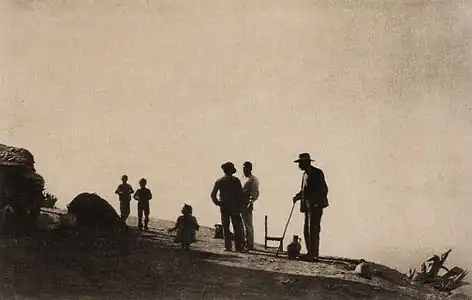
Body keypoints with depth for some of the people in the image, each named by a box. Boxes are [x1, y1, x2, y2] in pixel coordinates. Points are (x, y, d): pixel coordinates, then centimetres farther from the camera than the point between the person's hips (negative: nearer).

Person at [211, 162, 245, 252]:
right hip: (235, 207, -1)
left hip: (224, 207, 1)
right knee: (237, 228, 3)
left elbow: (213, 194, -3)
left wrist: (217, 202, 8)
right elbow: (241, 194, -6)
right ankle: (238, 247, 0)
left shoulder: (219, 181, 0)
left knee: (226, 228, 7)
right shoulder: (236, 180, -5)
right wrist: (240, 206, 2)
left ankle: (228, 246, 2)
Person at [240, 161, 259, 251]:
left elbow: (255, 194, -9)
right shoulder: (242, 178, 19)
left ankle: (250, 245, -1)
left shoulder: (253, 179, -3)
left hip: (247, 205, -7)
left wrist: (250, 203, -19)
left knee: (248, 225, -5)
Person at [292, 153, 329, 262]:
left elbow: (324, 189, -14)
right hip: (308, 207, 9)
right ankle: (310, 253, 17)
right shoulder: (305, 174, 17)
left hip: (315, 206, -9)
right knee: (307, 231, 11)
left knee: (313, 231, -9)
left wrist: (319, 203, -19)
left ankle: (314, 255, -6)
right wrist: (298, 196, 7)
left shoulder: (317, 173, -10)